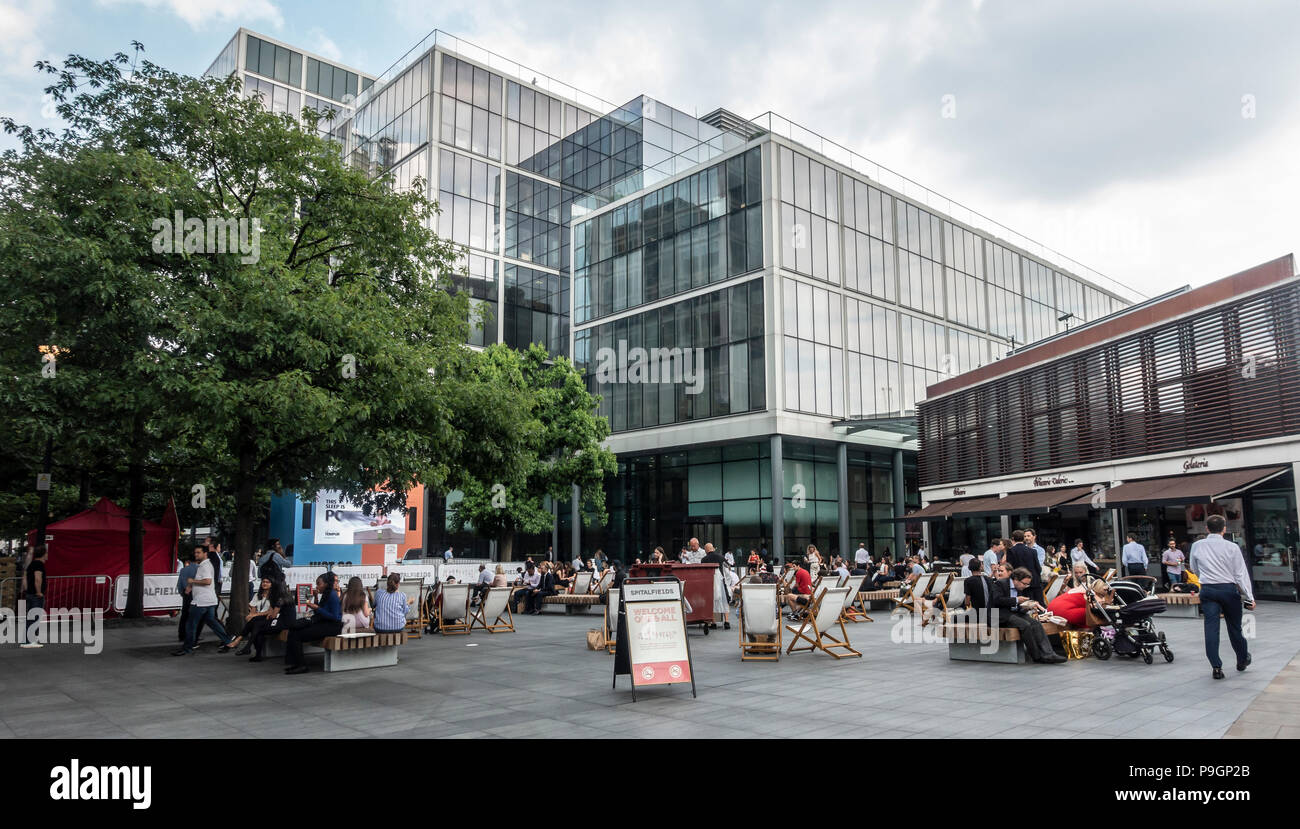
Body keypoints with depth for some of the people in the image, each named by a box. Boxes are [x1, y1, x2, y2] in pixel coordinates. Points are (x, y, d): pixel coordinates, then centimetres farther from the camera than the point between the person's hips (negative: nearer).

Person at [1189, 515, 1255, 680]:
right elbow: (1241, 574, -5)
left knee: (1211, 627, -2)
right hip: (1229, 589, 0)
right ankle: (1242, 660, 34)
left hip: (1207, 590, 1)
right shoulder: (1232, 547, -6)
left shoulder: (1197, 546, 0)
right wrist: (1249, 597, -1)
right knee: (1234, 627, 15)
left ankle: (1216, 667, -6)